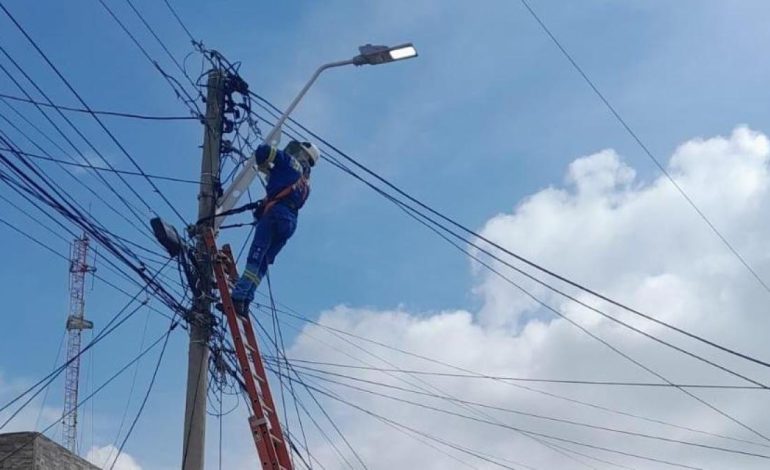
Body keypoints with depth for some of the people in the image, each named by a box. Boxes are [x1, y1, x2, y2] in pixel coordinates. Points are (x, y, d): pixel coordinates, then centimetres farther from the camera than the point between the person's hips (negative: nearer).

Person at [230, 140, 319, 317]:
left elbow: (263, 151, 1)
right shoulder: (306, 184, 30)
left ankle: (238, 297, -27)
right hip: (291, 222, 7)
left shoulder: (290, 162, 10)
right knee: (262, 263, 4)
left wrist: (264, 166, 21)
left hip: (275, 213, -7)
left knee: (255, 258, -16)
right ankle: (245, 302, -7)